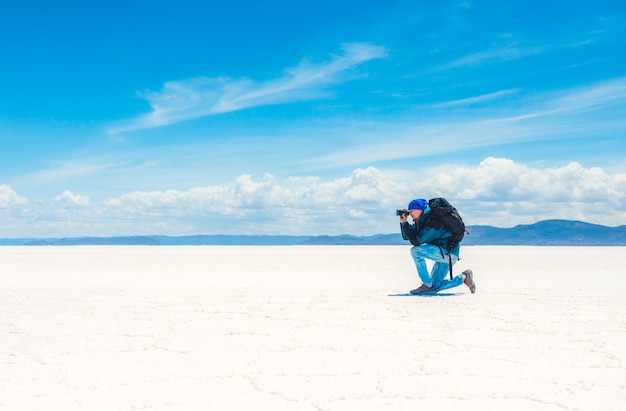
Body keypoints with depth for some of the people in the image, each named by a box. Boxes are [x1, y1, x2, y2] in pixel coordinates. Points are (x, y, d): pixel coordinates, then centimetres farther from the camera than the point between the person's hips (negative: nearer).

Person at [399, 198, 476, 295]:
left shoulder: (432, 222, -21)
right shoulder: (421, 221, 7)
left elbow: (417, 241, -25)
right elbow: (406, 236, 12)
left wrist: (406, 224, -21)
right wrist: (403, 222, -3)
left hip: (449, 252, -10)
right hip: (443, 254, 10)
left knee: (415, 251, -23)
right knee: (435, 287, 11)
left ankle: (427, 285, -17)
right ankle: (463, 278, 22)